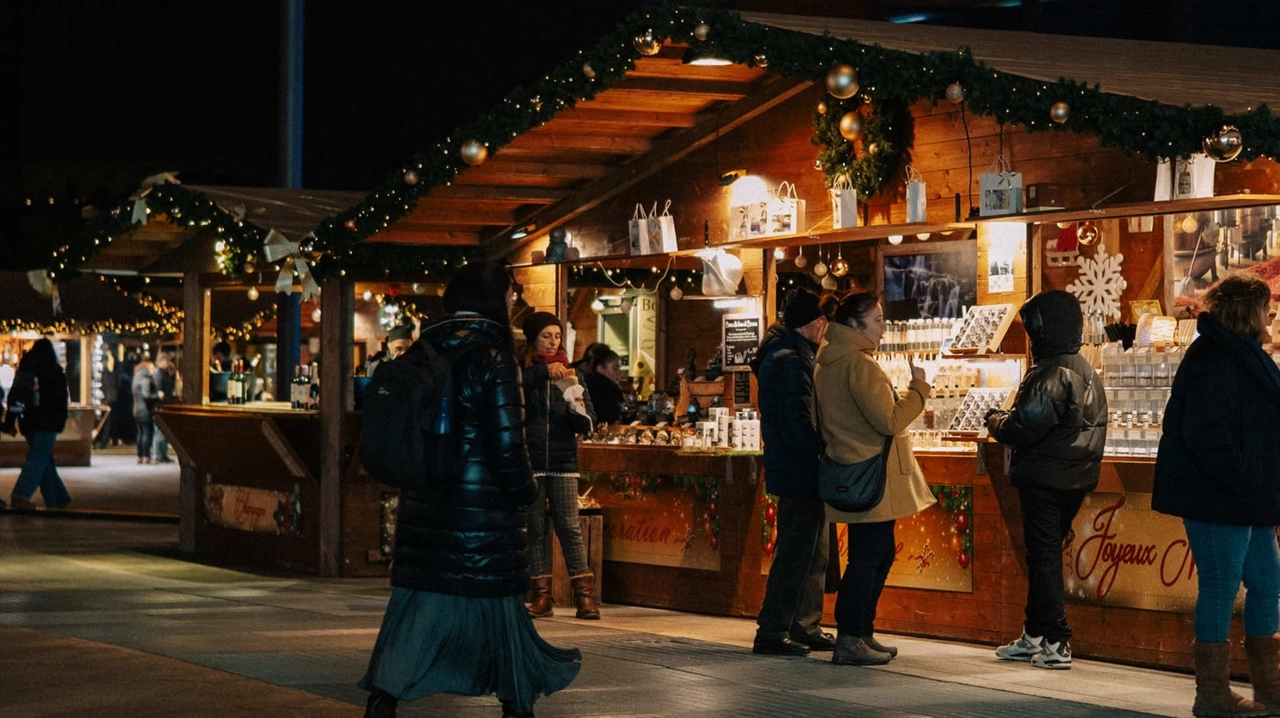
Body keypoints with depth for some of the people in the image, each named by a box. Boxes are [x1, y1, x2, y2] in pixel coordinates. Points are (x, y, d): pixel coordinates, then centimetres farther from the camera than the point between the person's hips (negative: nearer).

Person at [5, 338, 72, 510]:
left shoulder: (23, 370, 9)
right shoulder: (54, 370, -4)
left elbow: (13, 397, 10)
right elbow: (61, 398, -5)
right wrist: (61, 420, 1)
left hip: (28, 423, 5)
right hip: (47, 423, -5)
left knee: (45, 460, 12)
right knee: (38, 459, -8)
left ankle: (57, 498, 15)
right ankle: (21, 496, -23)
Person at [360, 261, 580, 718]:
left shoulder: (423, 354, 4)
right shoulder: (493, 359, -13)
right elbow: (507, 440, -14)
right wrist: (524, 491, 0)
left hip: (425, 500, 5)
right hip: (483, 504, -5)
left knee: (418, 598, 6)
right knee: (497, 599, 7)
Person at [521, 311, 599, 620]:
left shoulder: (569, 374, 12)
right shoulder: (523, 372, 7)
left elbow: (588, 424, 6)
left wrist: (579, 411, -16)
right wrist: (543, 371, -27)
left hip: (563, 461, 1)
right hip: (529, 463, -1)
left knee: (569, 526, -6)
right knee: (535, 528, 1)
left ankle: (584, 595, -7)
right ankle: (541, 595, 6)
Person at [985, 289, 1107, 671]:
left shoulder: (1049, 374, -19)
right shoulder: (1087, 371, 11)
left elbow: (1026, 428, -23)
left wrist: (998, 423, -2)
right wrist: (1009, 420, 13)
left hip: (1045, 479, -9)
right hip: (1075, 478, 9)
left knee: (1043, 557, -2)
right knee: (1044, 554, 17)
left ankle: (1057, 643, -3)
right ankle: (1034, 636, 25)